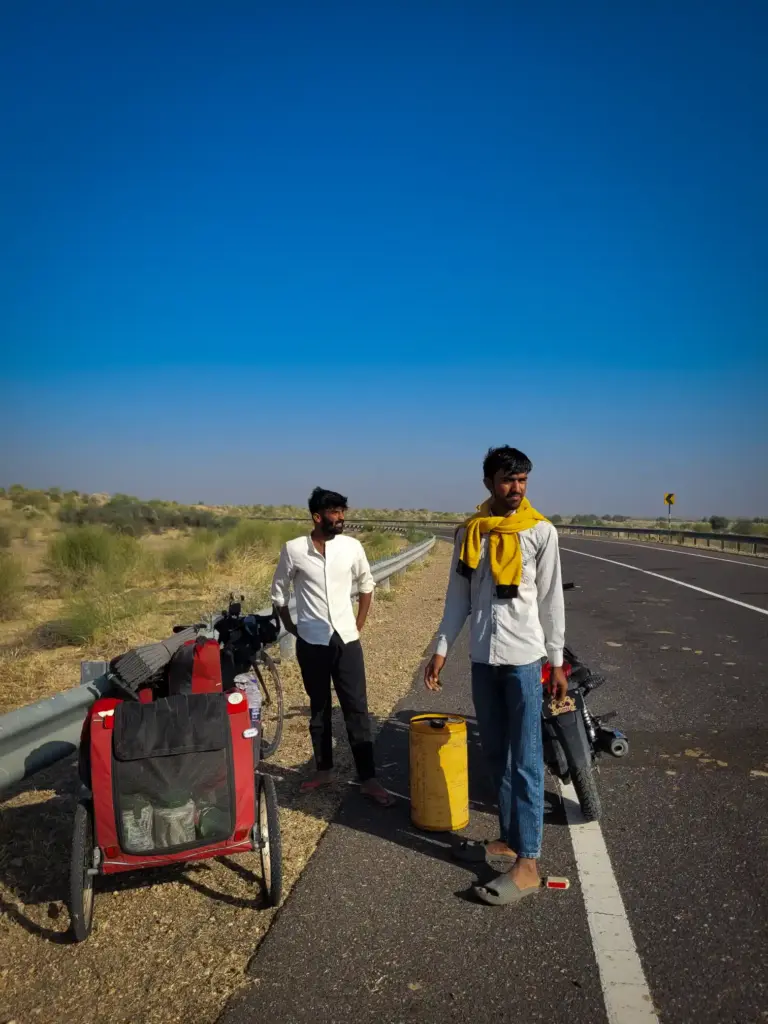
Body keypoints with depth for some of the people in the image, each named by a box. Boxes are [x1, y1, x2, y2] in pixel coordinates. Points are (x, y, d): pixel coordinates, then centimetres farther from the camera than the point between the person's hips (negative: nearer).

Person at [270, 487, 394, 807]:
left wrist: (359, 624, 9)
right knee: (319, 709, 13)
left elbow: (366, 585, 12)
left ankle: (368, 779, 7)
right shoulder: (293, 549, -8)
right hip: (311, 642, -1)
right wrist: (292, 627, 5)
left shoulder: (352, 547, -3)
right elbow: (279, 592, 6)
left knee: (356, 709, 1)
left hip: (346, 639, 1)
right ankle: (323, 770, 27)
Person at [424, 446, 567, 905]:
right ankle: (508, 841, 28)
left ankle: (528, 863, 5)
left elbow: (551, 599, -2)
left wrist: (558, 661, -1)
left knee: (526, 763, -1)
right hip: (482, 658, 4)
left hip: (524, 659, -4)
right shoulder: (470, 531, 6)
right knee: (496, 756, 14)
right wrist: (442, 649, 5)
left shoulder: (541, 531, -4)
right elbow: (458, 596, 9)